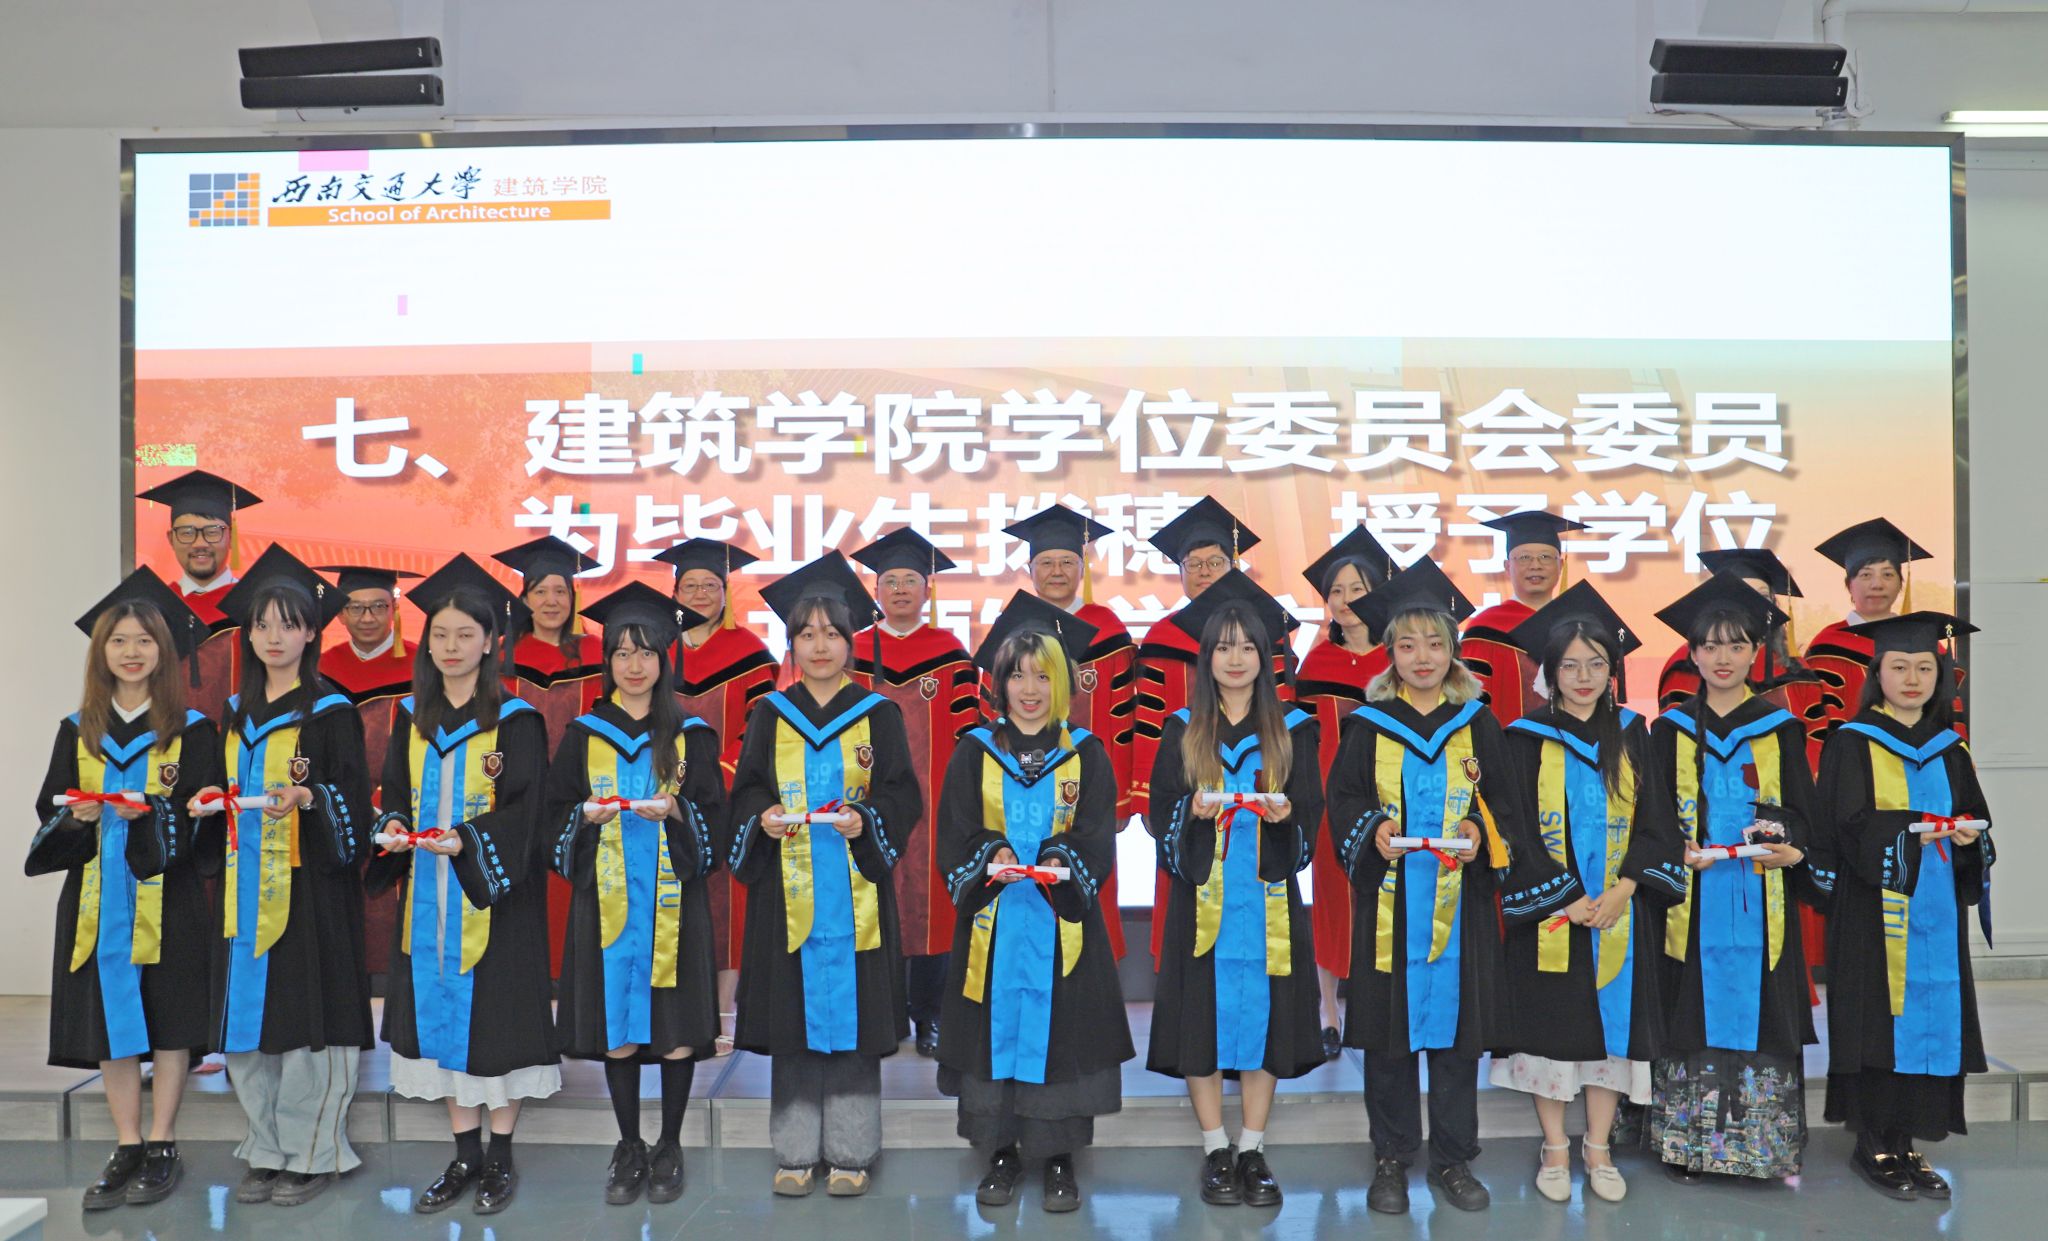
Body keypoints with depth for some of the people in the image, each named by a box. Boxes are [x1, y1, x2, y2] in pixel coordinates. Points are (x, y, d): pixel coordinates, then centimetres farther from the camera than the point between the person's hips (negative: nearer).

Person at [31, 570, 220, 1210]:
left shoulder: (191, 729, 0)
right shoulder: (77, 730, 11)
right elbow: (48, 809, 11)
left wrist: (151, 811, -21)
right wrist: (75, 815, -11)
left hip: (165, 895, -3)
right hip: (98, 899, 3)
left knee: (166, 1021, 0)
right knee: (110, 1019, 5)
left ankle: (161, 1146, 11)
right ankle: (127, 1149, 16)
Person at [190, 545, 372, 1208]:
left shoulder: (331, 711, -3)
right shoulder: (236, 712, 15)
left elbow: (351, 798, -8)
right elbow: (228, 788, 22)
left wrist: (305, 798, -25)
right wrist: (210, 802, 2)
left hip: (307, 886, -6)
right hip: (245, 886, 6)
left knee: (303, 1015, -5)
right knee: (248, 1016, 6)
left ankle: (312, 1152, 9)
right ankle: (269, 1150, 19)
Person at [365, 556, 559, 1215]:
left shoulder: (515, 721, -6)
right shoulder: (412, 717, 9)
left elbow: (523, 811, -11)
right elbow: (395, 793, 11)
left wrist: (465, 839, -26)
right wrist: (393, 827, -10)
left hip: (494, 894, -5)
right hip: (429, 893, 5)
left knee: (495, 1015, 0)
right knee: (443, 1013, 8)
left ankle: (501, 1158, 14)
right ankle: (465, 1157, 20)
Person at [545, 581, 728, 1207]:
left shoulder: (691, 735, 4)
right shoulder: (584, 734, 8)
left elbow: (713, 819, 3)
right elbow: (555, 813, 9)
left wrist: (673, 812, -16)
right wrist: (588, 815, -11)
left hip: (672, 899, -1)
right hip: (607, 899, 1)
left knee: (677, 1032, -1)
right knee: (616, 1031, 4)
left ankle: (669, 1148, 16)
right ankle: (629, 1148, 21)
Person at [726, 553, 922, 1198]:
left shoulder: (878, 714, 4)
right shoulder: (770, 715, 9)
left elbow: (902, 796, 1)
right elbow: (745, 792, 9)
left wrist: (866, 819, -18)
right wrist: (762, 817, -12)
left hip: (854, 892, -1)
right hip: (787, 894, 1)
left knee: (850, 1015, 1)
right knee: (794, 1017, 3)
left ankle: (850, 1151, 13)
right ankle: (795, 1151, 16)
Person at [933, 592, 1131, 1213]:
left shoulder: (1086, 754, 4)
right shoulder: (975, 752, 5)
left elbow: (1097, 837, -2)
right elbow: (955, 835, 0)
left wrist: (1061, 863, -21)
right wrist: (992, 856, -19)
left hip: (1061, 919, 0)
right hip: (993, 919, 1)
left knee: (1059, 1030, 2)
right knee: (998, 1026, 4)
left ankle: (1059, 1159, 15)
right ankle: (1001, 1155, 19)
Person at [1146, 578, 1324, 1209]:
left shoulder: (1293, 728, 7)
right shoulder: (1183, 729, 7)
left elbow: (1310, 809, 4)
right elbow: (1161, 806, 4)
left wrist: (1284, 814, -17)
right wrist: (1193, 808, -16)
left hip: (1267, 894, 0)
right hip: (1202, 895, 0)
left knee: (1262, 1011, 2)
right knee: (1203, 1013, 0)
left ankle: (1253, 1150, 15)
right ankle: (1216, 1151, 13)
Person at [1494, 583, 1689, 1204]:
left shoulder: (1631, 735, 6)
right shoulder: (1528, 738, -1)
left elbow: (1655, 822, 2)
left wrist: (1622, 889, -12)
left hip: (1618, 914, 2)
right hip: (1549, 915, -2)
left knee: (1612, 1024, 6)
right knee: (1551, 1028, 4)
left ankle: (1598, 1149, 19)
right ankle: (1555, 1150, 17)